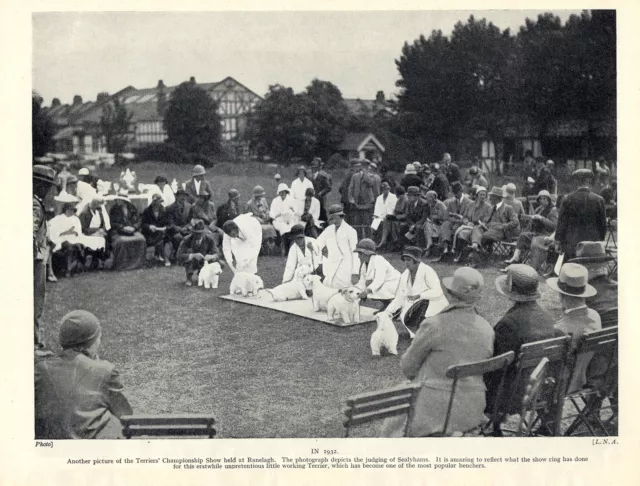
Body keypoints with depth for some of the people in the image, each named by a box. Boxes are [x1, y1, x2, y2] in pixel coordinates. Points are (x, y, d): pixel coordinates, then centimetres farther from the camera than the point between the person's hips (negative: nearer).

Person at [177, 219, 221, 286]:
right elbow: (179, 256, -34)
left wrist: (211, 257, -46)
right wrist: (193, 255, -49)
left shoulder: (209, 238, -18)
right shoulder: (186, 240, -24)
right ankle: (189, 278, -16)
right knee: (189, 250, -31)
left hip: (203, 264, 2)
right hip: (191, 264, -2)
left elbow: (217, 254, -22)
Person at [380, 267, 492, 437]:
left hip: (436, 408, -5)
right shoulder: (487, 330, -5)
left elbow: (407, 366, -5)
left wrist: (421, 377, 16)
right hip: (472, 410, 5)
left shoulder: (434, 325, -19)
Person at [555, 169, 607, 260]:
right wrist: (600, 240, 19)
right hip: (593, 245, 1)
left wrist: (558, 242, 6)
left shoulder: (567, 199, -2)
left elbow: (562, 222, 0)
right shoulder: (599, 200, 1)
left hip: (572, 245, -1)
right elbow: (603, 224, 7)